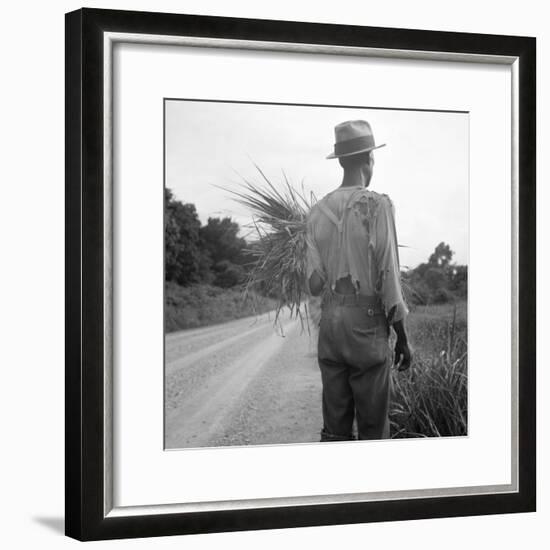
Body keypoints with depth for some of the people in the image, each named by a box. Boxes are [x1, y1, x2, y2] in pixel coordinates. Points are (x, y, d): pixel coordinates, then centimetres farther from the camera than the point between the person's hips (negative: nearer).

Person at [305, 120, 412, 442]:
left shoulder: (318, 212, 7)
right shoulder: (377, 206, -8)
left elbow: (314, 283, 5)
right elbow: (389, 277, -10)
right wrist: (403, 337, -2)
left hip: (330, 319, 5)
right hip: (367, 321, -5)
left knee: (335, 427, 8)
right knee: (373, 427, 0)